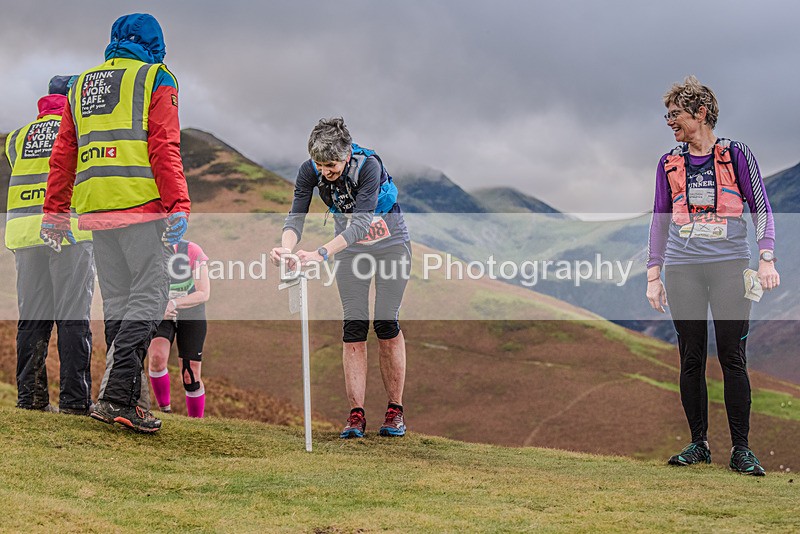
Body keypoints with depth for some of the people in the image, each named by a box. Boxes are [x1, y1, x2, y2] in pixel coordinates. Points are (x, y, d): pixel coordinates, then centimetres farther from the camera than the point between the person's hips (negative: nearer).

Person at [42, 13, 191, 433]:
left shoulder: (82, 85, 20)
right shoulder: (155, 79, 2)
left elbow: (63, 155, 18)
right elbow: (165, 148, -10)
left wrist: (55, 212, 21)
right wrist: (179, 205, -15)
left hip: (96, 207, 6)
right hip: (141, 205, -6)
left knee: (116, 304, 11)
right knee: (147, 299, -6)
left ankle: (125, 399, 10)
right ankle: (116, 396, -18)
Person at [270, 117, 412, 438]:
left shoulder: (369, 166, -33)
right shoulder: (309, 171, -20)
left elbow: (361, 222, -41)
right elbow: (296, 217, -25)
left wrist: (320, 253, -53)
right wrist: (286, 248, -47)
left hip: (390, 242, -3)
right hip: (350, 248, 3)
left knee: (387, 324, -8)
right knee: (353, 327, -5)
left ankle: (395, 412, 3)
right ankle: (356, 415, -5)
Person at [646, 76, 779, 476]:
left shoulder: (737, 155, 6)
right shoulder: (668, 164, 14)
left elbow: (761, 209, 5)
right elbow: (660, 220, 16)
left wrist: (766, 259, -7)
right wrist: (654, 274, 9)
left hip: (730, 266, -3)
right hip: (682, 269, 3)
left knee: (733, 358, -6)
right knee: (691, 359, 2)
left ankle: (741, 449, -2)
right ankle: (698, 444, 11)